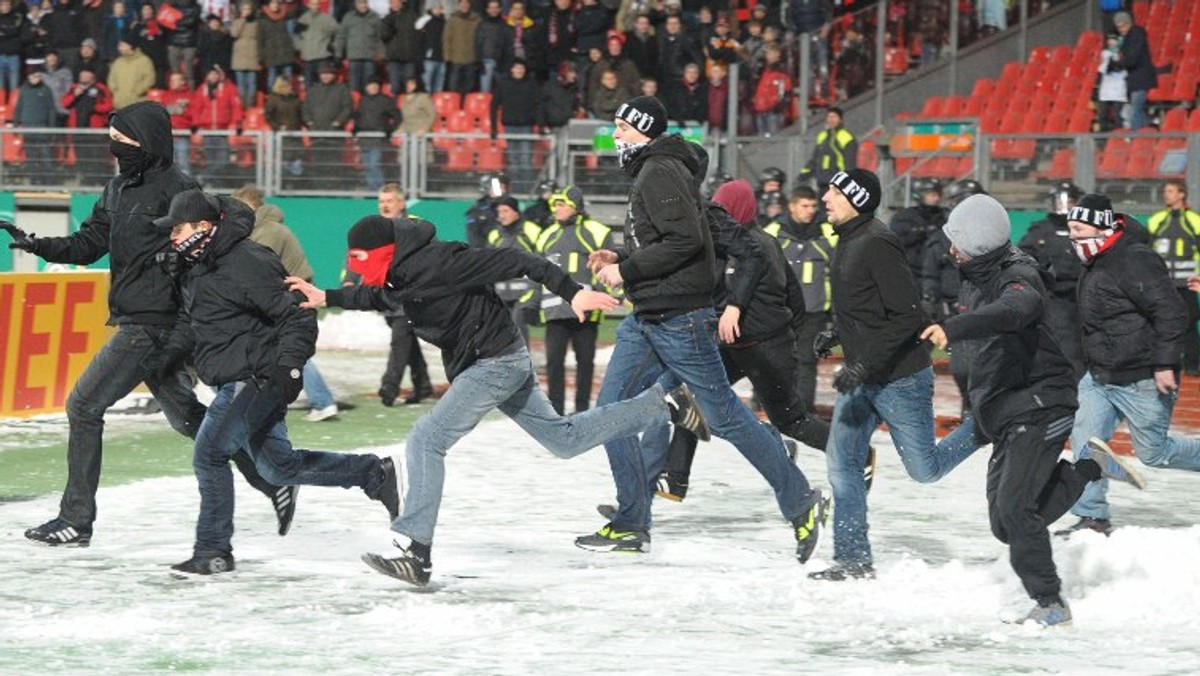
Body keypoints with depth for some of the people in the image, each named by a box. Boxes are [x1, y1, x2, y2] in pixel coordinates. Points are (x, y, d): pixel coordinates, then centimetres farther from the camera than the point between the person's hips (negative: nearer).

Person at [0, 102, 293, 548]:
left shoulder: (177, 189, -13)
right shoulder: (119, 189, 13)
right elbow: (88, 245, 13)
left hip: (154, 324, -9)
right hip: (134, 321, 9)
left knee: (84, 406, -7)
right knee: (184, 415, 15)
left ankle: (76, 520, -1)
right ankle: (273, 484, 22)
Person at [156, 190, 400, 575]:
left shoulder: (245, 264, -19)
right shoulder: (195, 267, 10)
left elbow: (298, 317, -19)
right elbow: (191, 324, 24)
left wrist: (287, 366, -28)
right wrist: (166, 353, 8)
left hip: (258, 378, -10)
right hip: (235, 382, 10)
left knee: (209, 452, -14)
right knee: (279, 466, 13)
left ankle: (214, 551, -5)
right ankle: (373, 473, 24)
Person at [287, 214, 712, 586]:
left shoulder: (435, 263, -24)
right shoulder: (399, 275, 3)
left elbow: (509, 262, -23)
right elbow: (374, 297, 28)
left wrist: (572, 292, -25)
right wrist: (326, 298, 16)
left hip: (495, 363, -10)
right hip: (499, 363, 10)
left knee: (427, 440, -16)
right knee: (565, 439, 20)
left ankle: (415, 552, -21)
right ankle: (667, 406, 29)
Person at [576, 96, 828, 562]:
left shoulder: (660, 172, -14)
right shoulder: (649, 172, 17)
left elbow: (685, 239, -25)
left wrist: (627, 270, -18)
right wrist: (619, 258, 11)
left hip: (679, 319, -10)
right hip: (645, 321, 10)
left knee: (723, 415, -3)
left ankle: (801, 503, 7)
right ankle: (631, 526, 7)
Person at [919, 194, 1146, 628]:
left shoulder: (1018, 277, -19)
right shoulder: (977, 276, 10)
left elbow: (1014, 310, -43)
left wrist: (953, 329, -57)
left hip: (1039, 407, -9)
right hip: (1005, 415, 9)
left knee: (1014, 508, -21)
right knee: (1006, 526, 7)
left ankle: (1050, 604, -12)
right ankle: (1089, 468, 22)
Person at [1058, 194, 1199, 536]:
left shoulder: (1135, 261, -20)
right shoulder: (1095, 266, 11)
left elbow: (1170, 311, -23)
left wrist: (1165, 364, -24)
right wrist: (1092, 364, 23)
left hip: (1140, 380, -9)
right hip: (1099, 377, 9)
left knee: (1154, 453, 2)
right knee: (1085, 440, -3)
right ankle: (1092, 518, 2)